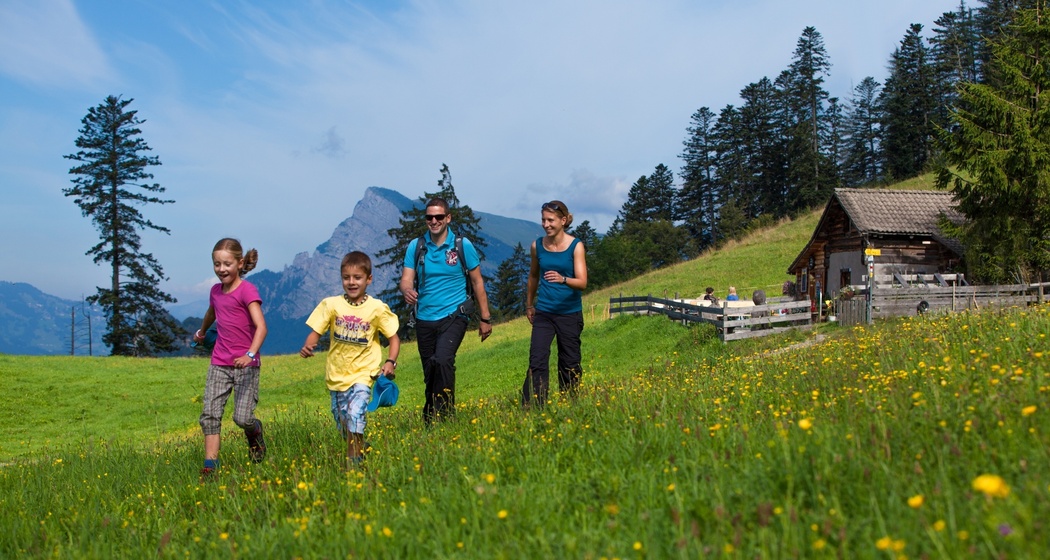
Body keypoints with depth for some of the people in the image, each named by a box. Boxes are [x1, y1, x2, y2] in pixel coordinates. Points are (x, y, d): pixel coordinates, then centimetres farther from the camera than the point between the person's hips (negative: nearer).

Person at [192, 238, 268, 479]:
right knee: (209, 415, -5)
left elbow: (261, 326, -21)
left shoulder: (247, 290, -10)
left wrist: (250, 354, -36)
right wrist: (201, 332, 54)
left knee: (242, 417, -10)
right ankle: (210, 466, -3)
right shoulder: (216, 291, 11)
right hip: (219, 364, 6)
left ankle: (255, 432, 24)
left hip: (246, 364, -6)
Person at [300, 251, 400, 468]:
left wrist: (390, 362, -15)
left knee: (355, 415, -22)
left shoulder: (377, 308, -6)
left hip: (362, 375, -3)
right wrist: (307, 346, -24)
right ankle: (360, 450, 34)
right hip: (336, 376, 3)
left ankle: (354, 461, -11)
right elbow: (315, 331, -2)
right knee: (342, 425, 12)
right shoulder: (331, 304, -3)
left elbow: (394, 337, 0)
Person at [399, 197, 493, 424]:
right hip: (424, 319, 3)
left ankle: (446, 415, -16)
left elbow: (477, 282, 4)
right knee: (430, 373, 10)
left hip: (453, 316, -3)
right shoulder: (415, 246, 4)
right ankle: (429, 423, 25)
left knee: (442, 361, -26)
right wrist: (407, 291, -28)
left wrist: (485, 318, 4)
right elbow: (406, 279, -2)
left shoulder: (462, 245, -2)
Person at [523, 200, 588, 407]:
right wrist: (529, 305, 24)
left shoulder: (576, 246, -7)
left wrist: (563, 279, -35)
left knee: (569, 365, 8)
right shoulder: (537, 245, 2)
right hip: (543, 313, 2)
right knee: (537, 361, -10)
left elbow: (582, 282, -15)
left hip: (570, 314, -2)